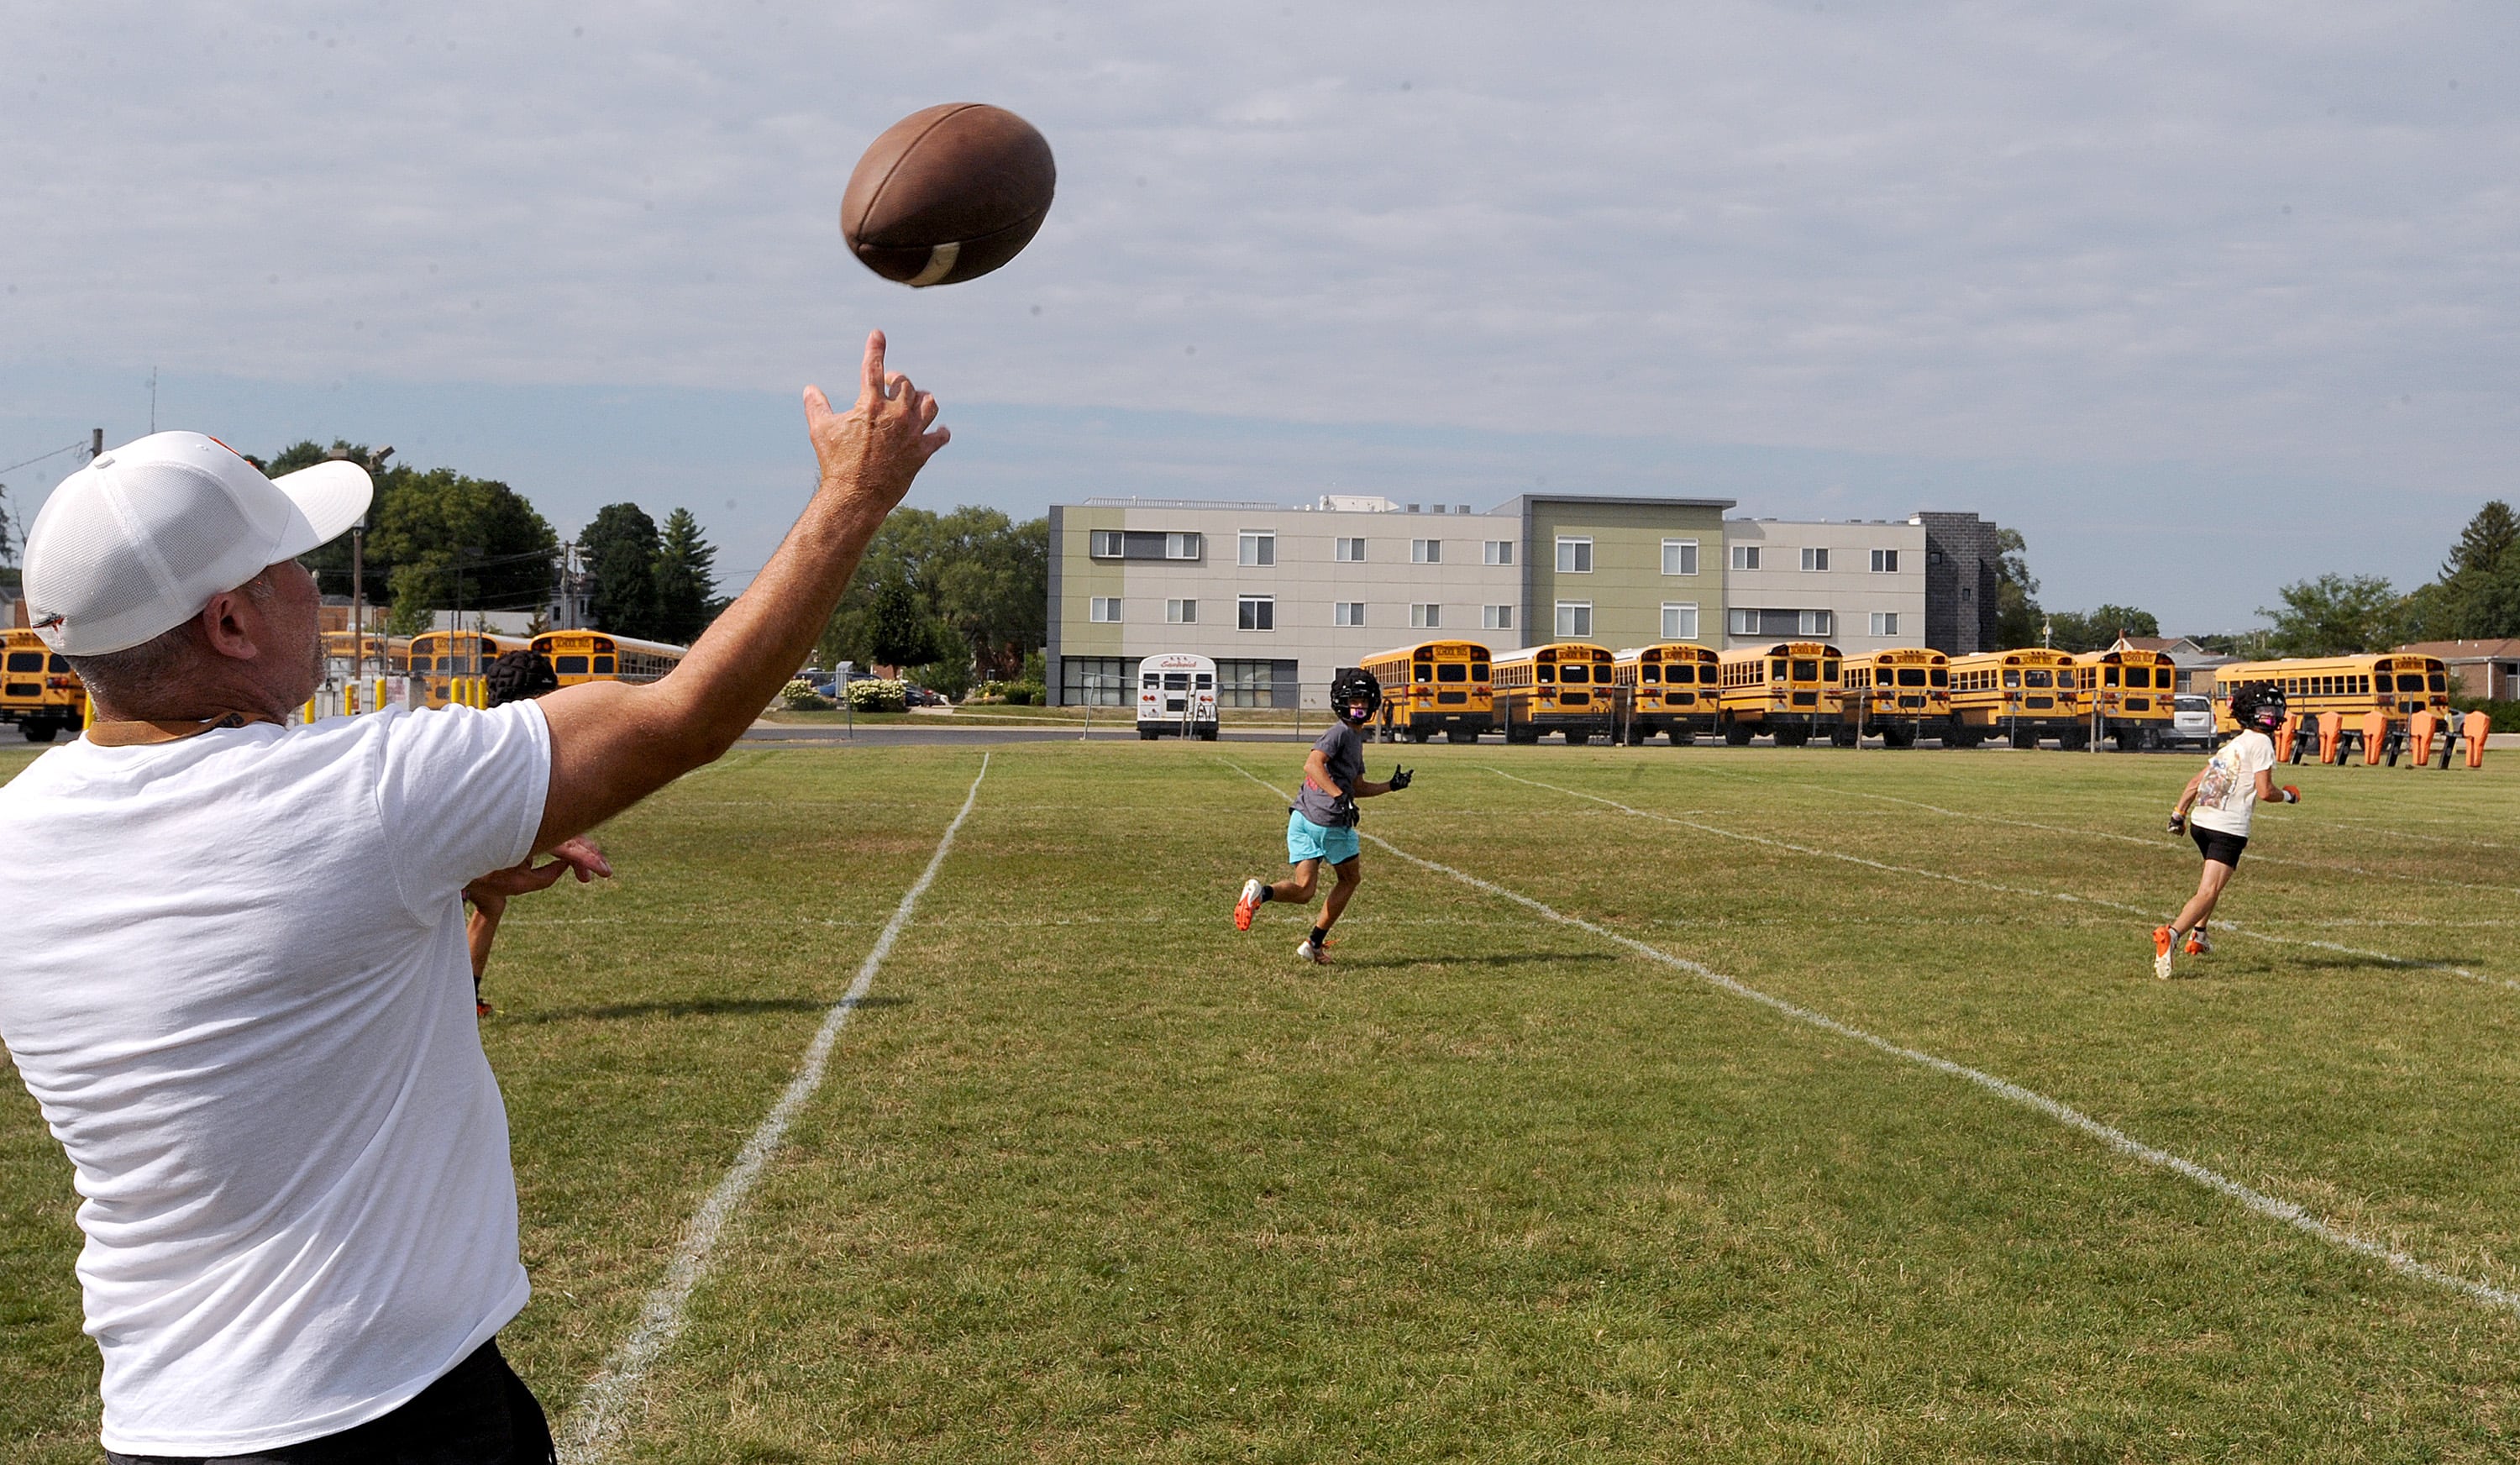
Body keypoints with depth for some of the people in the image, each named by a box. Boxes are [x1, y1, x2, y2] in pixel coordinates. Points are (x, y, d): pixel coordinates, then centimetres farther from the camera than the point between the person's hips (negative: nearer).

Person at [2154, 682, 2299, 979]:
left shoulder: (2233, 744, 21)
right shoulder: (2261, 743, -3)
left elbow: (2196, 781, 23)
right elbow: (2265, 792, -10)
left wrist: (2179, 812, 29)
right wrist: (2288, 796, 9)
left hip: (2200, 821, 9)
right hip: (2228, 827, -9)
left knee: (2213, 882, 31)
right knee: (2208, 892, -15)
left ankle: (2197, 936, 36)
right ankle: (2171, 934, -35)